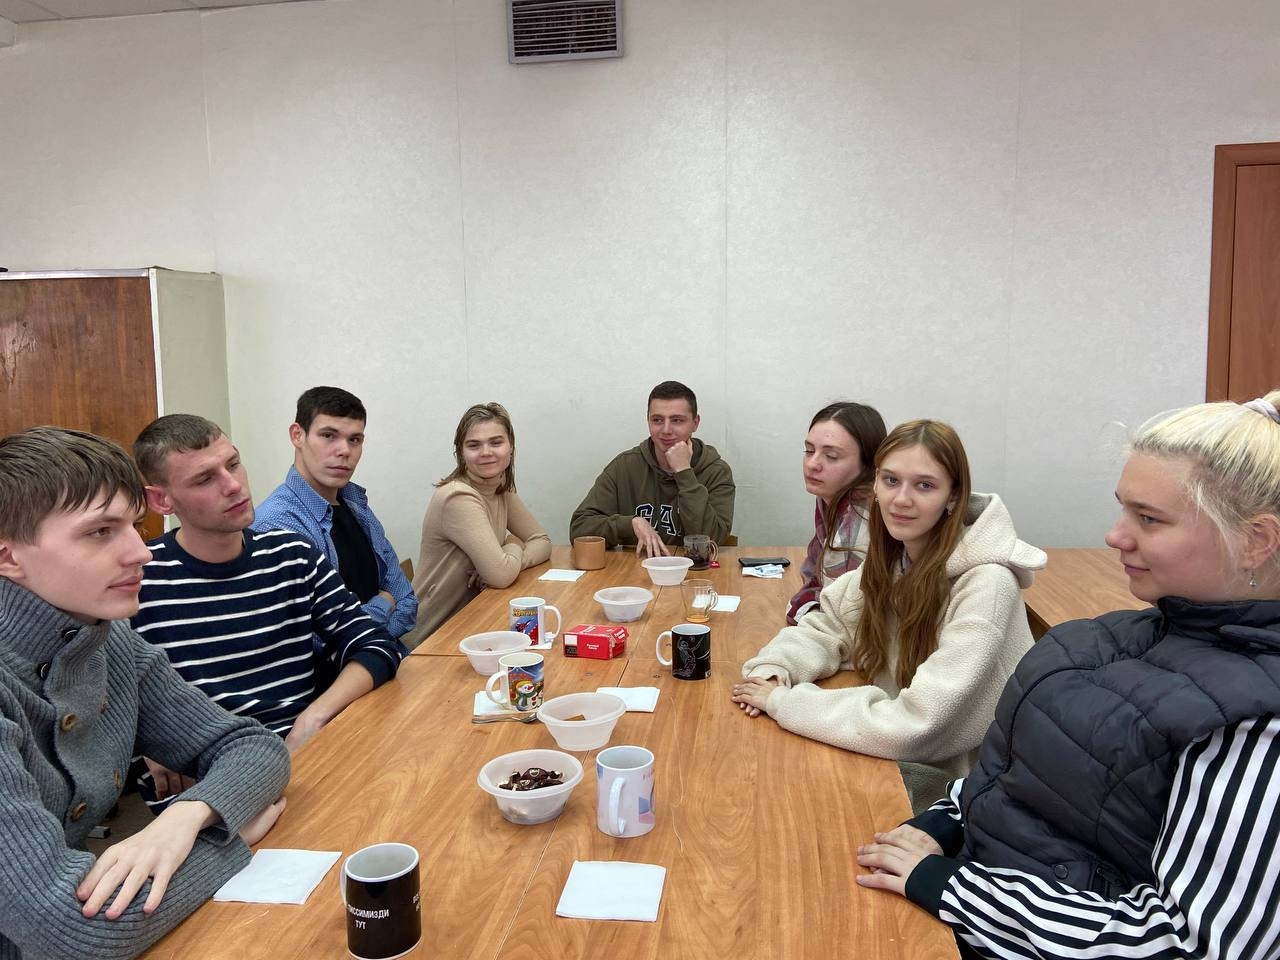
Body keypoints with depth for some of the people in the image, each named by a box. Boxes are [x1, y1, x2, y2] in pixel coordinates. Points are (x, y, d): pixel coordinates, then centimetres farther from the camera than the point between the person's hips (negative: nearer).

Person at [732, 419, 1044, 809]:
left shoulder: (985, 585, -25)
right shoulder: (891, 560, -3)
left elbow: (911, 727, -29)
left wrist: (783, 701, -22)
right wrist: (772, 671, -14)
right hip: (900, 752, 6)